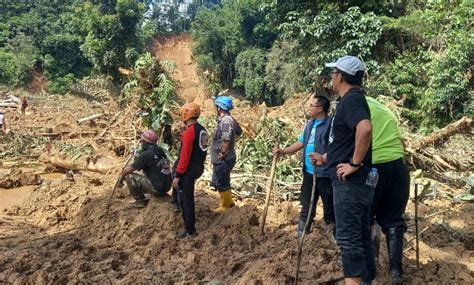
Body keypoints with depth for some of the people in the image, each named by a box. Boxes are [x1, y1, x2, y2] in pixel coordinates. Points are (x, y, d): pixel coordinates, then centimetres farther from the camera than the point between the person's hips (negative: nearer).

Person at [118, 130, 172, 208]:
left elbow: (127, 170, -7)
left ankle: (141, 200, 8)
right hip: (167, 187, 8)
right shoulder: (160, 151, 8)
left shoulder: (145, 155, -14)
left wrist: (121, 180, 11)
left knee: (129, 176, -1)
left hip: (157, 189, -8)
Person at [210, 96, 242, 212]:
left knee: (221, 183, 4)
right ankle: (229, 202, 34)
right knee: (222, 181, 22)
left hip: (223, 159, -10)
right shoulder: (229, 119, 9)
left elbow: (226, 140, -33)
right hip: (225, 159, 10)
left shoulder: (225, 121, -23)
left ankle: (225, 206, 17)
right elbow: (239, 131, 25)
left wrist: (222, 153, -24)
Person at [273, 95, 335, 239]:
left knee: (329, 206, 4)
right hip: (309, 172, 8)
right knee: (306, 205, 14)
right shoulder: (309, 124, 14)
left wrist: (323, 158, -32)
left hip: (325, 173, -8)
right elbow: (301, 142, 21)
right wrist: (284, 151, 11)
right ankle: (301, 234, 23)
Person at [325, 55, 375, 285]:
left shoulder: (350, 99, -14)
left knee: (347, 236, -8)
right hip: (357, 181, 10)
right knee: (361, 235, 15)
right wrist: (328, 158, 27)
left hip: (350, 181, -10)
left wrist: (355, 163, -26)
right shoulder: (353, 98, 16)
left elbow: (365, 128, -35)